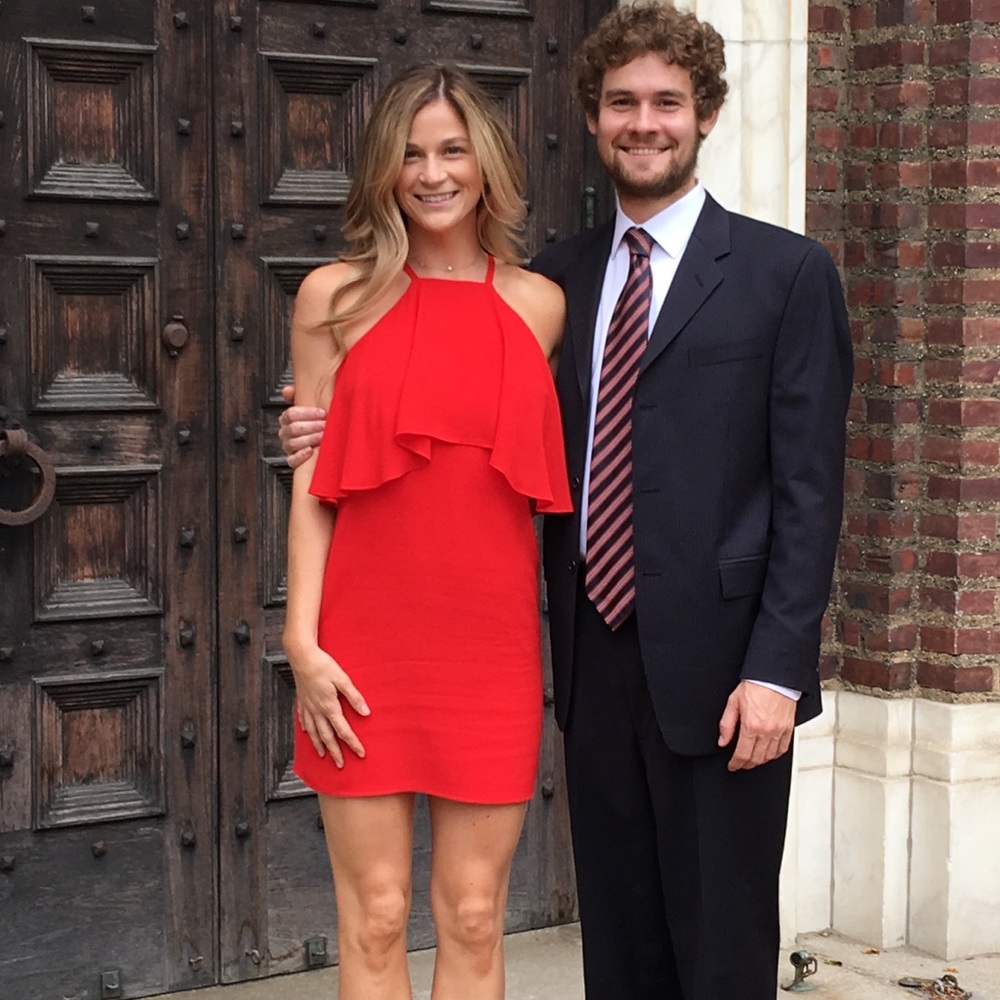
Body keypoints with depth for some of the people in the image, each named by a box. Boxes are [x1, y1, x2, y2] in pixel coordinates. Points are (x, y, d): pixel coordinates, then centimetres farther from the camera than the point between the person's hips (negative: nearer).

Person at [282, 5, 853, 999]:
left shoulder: (785, 273, -2)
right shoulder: (557, 280, 11)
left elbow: (809, 487, -6)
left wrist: (775, 667, -13)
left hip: (715, 669, -4)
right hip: (596, 658, 4)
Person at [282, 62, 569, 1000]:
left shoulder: (538, 306, 7)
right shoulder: (334, 297, 2)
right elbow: (311, 484, 0)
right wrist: (302, 642, -5)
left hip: (491, 642, 1)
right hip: (366, 646, -1)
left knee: (473, 921, 7)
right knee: (374, 921, 4)